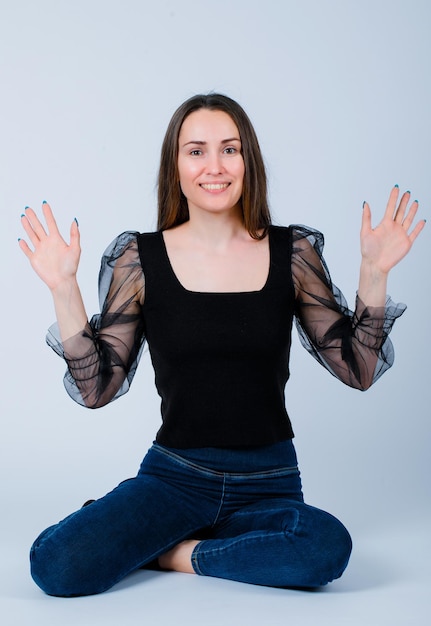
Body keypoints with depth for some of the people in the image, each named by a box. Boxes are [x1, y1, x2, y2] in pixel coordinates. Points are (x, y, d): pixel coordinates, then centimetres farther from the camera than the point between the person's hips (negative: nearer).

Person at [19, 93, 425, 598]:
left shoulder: (292, 253, 0)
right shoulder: (140, 259, -2)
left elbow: (358, 370, 3)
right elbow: (95, 388, -2)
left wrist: (374, 273, -8)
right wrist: (63, 289, -11)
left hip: (268, 482, 2)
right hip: (174, 476, -1)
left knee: (327, 546, -32)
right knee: (58, 565, -26)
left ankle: (164, 551, -8)